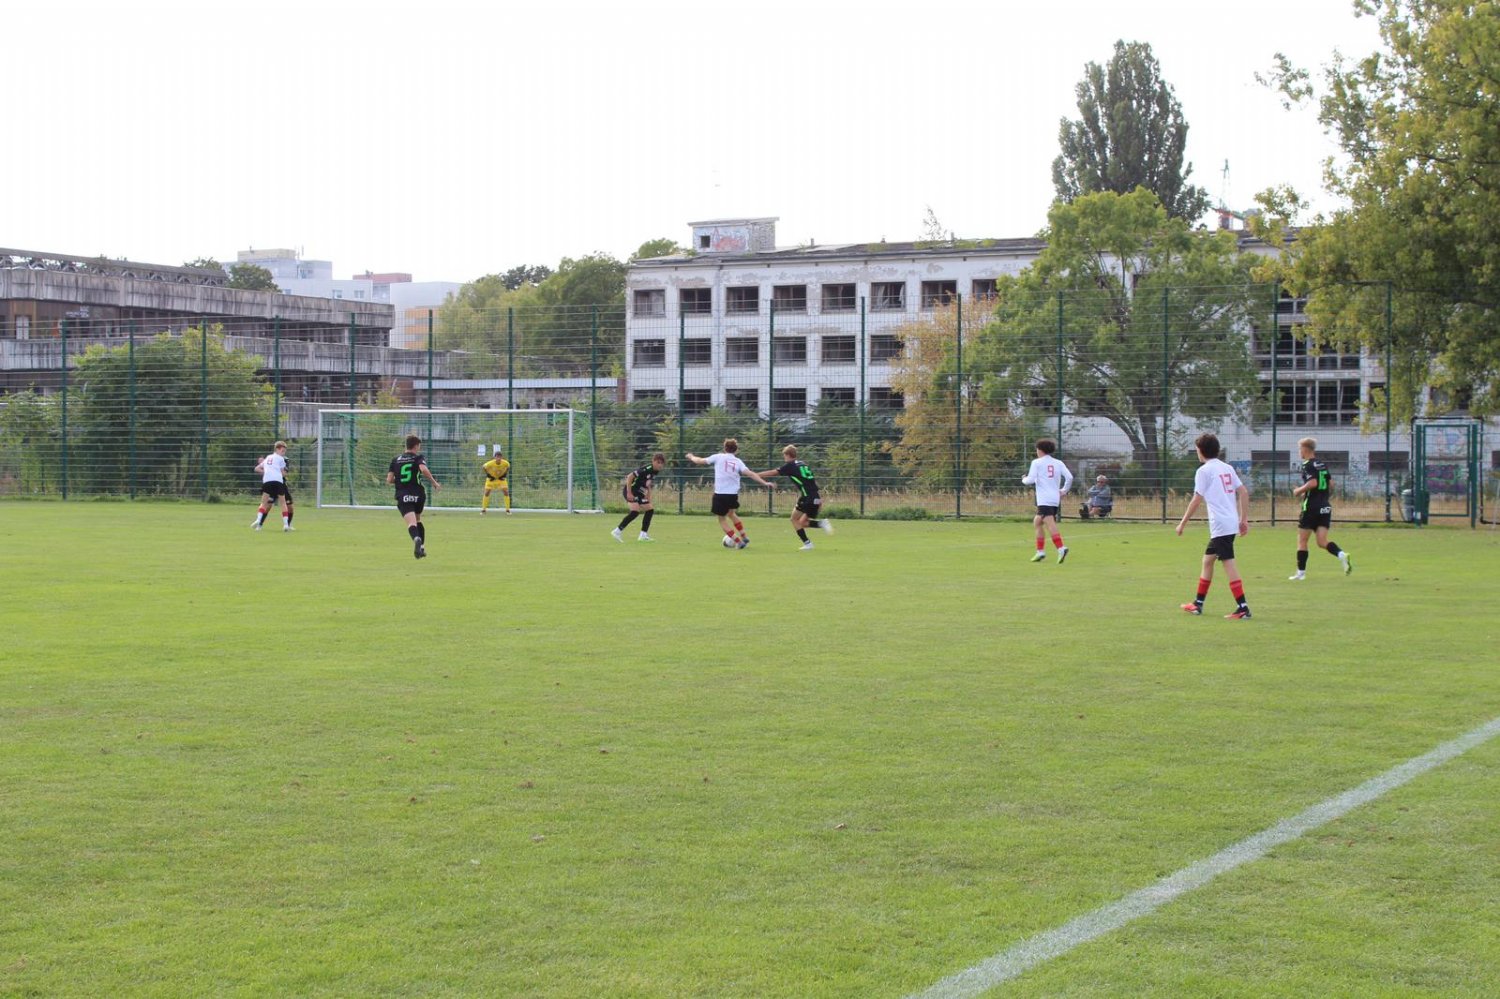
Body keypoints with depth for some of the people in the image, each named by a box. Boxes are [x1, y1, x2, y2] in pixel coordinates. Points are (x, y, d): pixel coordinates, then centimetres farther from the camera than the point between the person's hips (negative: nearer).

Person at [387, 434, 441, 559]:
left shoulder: (395, 460, 11)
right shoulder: (418, 458, 3)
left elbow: (389, 481, 7)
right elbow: (424, 470, -19)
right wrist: (434, 483, -7)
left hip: (402, 496, 0)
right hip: (418, 494, 0)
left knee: (411, 522, -16)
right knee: (418, 520, 24)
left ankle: (417, 538, -47)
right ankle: (422, 548, 23)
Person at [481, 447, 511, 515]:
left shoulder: (505, 463, -24)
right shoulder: (490, 463, -30)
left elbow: (508, 467, 1)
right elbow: (484, 467, -9)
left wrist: (504, 475, -7)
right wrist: (489, 476, -12)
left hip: (501, 479, 1)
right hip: (492, 479, -1)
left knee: (506, 492, -14)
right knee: (487, 493, -8)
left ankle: (507, 510, -5)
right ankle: (483, 510, 6)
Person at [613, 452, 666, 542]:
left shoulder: (655, 472, 6)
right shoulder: (646, 469, -22)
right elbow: (630, 477, -25)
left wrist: (648, 499, 13)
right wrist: (629, 493, -26)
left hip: (639, 492, 10)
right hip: (631, 490, -10)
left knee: (650, 510, 7)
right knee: (635, 511, -24)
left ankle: (643, 535, 10)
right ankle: (617, 531, -20)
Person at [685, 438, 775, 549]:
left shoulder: (718, 457, 1)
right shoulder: (738, 461, 5)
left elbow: (700, 461, 10)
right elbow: (751, 474, -7)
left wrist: (691, 457, 31)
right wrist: (765, 483, -8)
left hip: (720, 494, -4)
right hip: (733, 494, 4)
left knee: (722, 520, 10)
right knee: (731, 514, 31)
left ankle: (739, 542, 4)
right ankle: (745, 538, 35)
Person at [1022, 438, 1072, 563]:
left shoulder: (1036, 463, 0)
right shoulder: (1058, 463, 14)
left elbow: (1031, 480, -7)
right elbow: (1069, 477, 3)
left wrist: (1024, 480, 14)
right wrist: (1064, 491, 15)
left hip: (1044, 500, -7)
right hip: (1056, 499, 7)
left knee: (1050, 524, -17)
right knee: (1037, 521, 18)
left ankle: (1061, 548, -35)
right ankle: (1040, 551, 16)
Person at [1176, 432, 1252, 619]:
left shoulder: (1204, 471, -7)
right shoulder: (1227, 468, 14)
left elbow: (1197, 500, -10)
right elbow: (1243, 493, 11)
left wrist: (1183, 523, -2)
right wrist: (1244, 519, 15)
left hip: (1220, 525, -9)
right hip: (1231, 523, 9)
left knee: (1228, 564, -10)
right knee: (1208, 560, 19)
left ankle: (1242, 608, -14)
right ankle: (1198, 604, 26)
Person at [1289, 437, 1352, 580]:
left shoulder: (1308, 465, -10)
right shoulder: (1322, 464, 14)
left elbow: (1313, 483, -23)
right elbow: (1331, 484, 17)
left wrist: (1299, 491, -7)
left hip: (1311, 507, -7)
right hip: (1325, 506, 7)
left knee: (1302, 540, 6)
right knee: (1322, 542, 3)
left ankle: (1301, 572, 9)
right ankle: (1341, 555, -23)